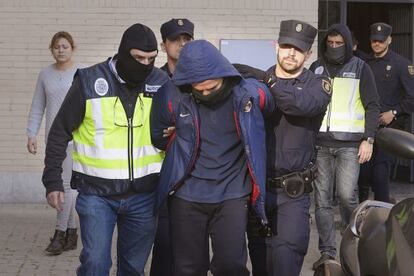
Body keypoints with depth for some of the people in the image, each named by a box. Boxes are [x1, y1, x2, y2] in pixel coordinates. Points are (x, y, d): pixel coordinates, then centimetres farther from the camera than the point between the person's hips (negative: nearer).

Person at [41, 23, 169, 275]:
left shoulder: (161, 83, 0)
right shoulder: (89, 82, -6)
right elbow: (60, 132, 1)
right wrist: (53, 181, -2)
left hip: (144, 195, 2)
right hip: (96, 194, -2)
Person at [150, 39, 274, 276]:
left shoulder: (249, 93, -12)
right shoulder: (172, 96, -13)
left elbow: (269, 113, 11)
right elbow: (158, 138, 5)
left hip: (232, 194, 0)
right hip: (187, 195, 1)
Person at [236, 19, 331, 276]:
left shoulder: (318, 84, 1)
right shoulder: (256, 81, 6)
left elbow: (303, 103, -22)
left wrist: (267, 79, -22)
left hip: (293, 191, -2)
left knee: (286, 254, -14)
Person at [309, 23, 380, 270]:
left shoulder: (360, 68, 4)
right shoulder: (316, 68, 11)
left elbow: (373, 106, 3)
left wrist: (369, 139, -6)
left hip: (349, 143, -3)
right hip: (320, 142, 3)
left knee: (347, 195, -10)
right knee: (322, 198, 1)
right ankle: (328, 251, 9)